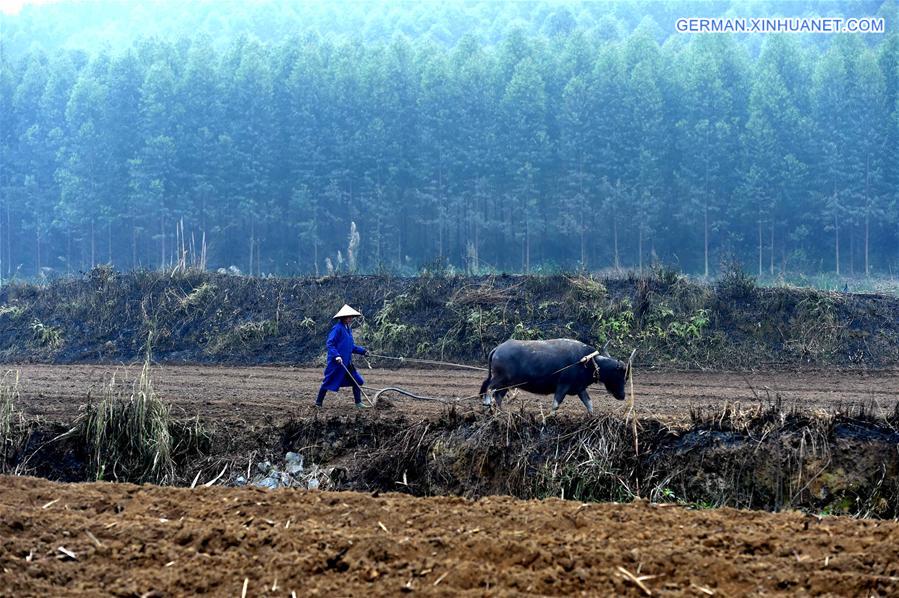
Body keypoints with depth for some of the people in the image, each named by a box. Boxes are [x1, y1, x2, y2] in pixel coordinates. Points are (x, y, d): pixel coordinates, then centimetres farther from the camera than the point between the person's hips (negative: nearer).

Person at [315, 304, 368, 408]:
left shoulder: (348, 329, 13)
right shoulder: (337, 328, -14)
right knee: (329, 382, 1)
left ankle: (358, 403, 9)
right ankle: (318, 403, 14)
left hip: (347, 362, 8)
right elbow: (330, 344, -18)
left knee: (357, 381, 3)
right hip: (336, 362, -8)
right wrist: (336, 355, -28)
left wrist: (362, 351, 13)